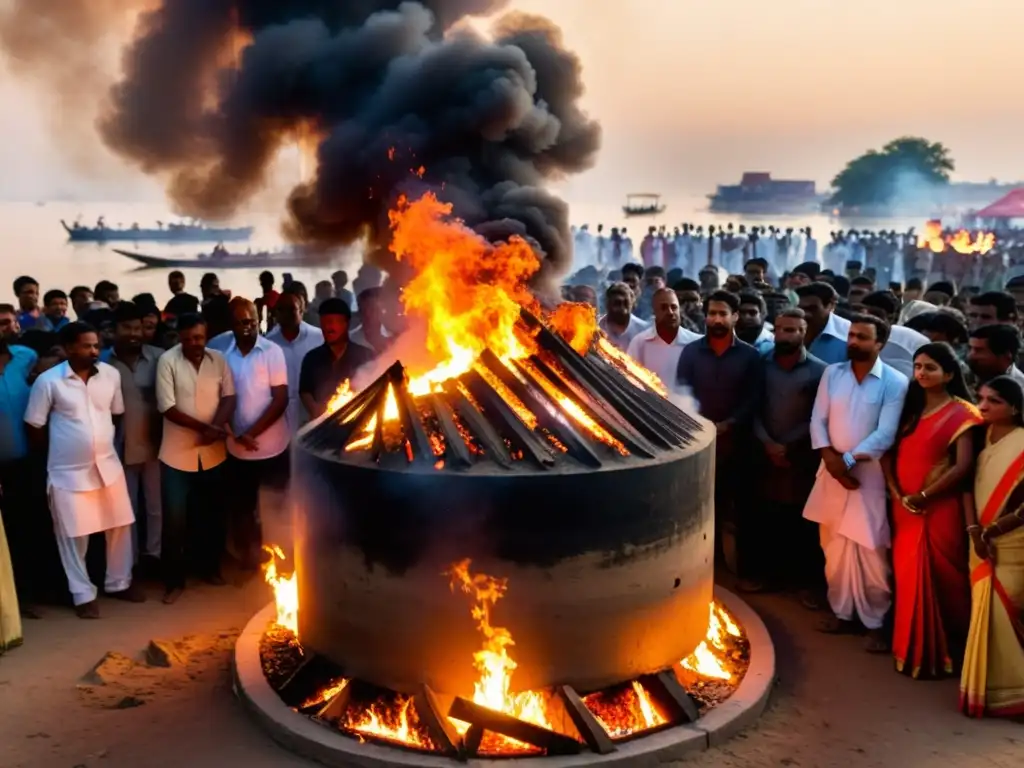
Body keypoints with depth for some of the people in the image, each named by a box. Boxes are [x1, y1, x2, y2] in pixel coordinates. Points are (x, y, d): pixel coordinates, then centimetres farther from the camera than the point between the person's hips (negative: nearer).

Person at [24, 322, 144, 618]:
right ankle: (83, 594, 21)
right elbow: (35, 427, -5)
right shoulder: (48, 381, -12)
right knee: (73, 536, 6)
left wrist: (104, 443, 10)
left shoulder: (111, 374, -1)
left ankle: (119, 583, 31)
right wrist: (62, 450, 1)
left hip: (108, 465, 4)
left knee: (119, 527, 12)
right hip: (69, 472, -4)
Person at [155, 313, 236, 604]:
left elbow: (229, 398, -1)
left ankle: (209, 567, 33)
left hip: (213, 452, 3)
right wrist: (204, 427, -20)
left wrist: (216, 426, -20)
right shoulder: (167, 361, -9)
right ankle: (174, 580, 13)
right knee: (175, 518, 0)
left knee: (211, 513, 15)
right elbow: (167, 407, -13)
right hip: (177, 453, -3)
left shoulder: (218, 360, 1)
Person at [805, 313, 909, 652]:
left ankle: (875, 622, 11)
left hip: (869, 475, -4)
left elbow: (885, 434, -13)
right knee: (834, 547, 12)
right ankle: (841, 612, 25)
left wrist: (848, 460, -17)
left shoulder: (895, 382, -7)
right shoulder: (832, 373, 5)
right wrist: (830, 457, -11)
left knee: (871, 552, -2)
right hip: (831, 472, 4)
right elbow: (818, 420, 3)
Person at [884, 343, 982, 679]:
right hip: (904, 508, 6)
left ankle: (940, 651, 16)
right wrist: (896, 493, -6)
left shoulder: (959, 413, -7)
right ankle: (913, 648, 25)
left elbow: (963, 466, -16)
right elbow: (889, 452, 8)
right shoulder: (909, 407, 11)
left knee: (939, 577, 2)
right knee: (908, 577, 11)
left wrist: (924, 496, -15)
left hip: (939, 509, -6)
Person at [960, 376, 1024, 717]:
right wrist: (974, 530, -10)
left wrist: (994, 529, -14)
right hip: (981, 542, 6)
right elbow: (968, 483, 1)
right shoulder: (980, 438, 7)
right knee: (984, 614, 11)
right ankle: (984, 687, 22)